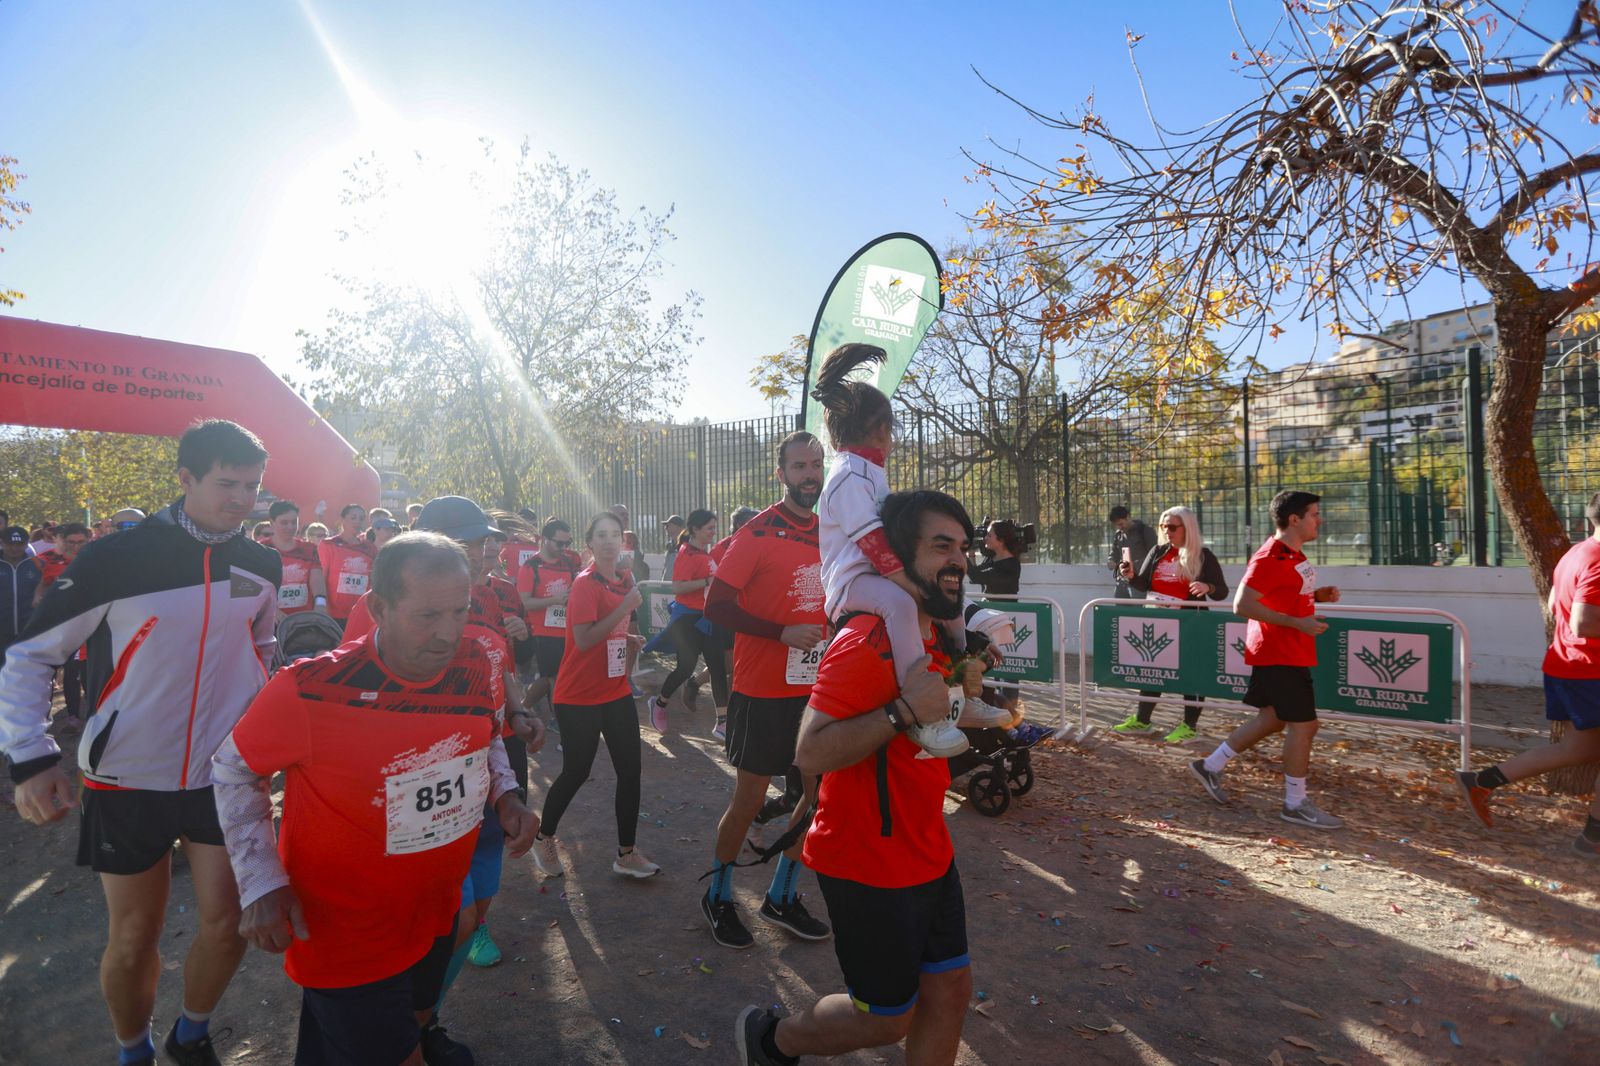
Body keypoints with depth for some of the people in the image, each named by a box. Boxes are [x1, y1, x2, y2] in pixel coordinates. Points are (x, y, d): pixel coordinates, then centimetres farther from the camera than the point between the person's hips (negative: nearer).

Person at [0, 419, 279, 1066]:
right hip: (129, 780, -3)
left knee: (228, 924, 8)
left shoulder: (262, 564, -2)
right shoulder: (117, 558, -17)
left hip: (224, 772, 3)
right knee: (134, 940, 10)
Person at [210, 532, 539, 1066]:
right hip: (346, 938, -5)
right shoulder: (311, 690, -27)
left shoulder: (474, 666, -14)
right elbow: (235, 768, -8)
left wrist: (505, 793, -10)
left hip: (436, 916, 5)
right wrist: (261, 883, -15)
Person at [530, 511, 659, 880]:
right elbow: (584, 640, -26)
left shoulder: (624, 579, 7)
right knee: (576, 772, 5)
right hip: (579, 697, -7)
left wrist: (630, 638, 2)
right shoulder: (585, 583, -16)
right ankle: (543, 839, 31)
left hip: (616, 692, 7)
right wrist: (626, 606, -27)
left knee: (630, 771, 6)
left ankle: (626, 853, 19)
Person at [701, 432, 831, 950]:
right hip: (763, 691, -6)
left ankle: (781, 897, 33)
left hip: (816, 686, 7)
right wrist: (783, 632, -22)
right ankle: (718, 897, 31)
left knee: (821, 791, 12)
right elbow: (717, 605, -16)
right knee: (749, 799, 5)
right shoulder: (758, 532, -13)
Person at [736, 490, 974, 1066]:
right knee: (888, 1018, 7)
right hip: (869, 865, -9)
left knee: (950, 987, 16)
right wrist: (904, 709, -34)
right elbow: (810, 752, -30)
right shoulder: (867, 641, -25)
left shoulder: (932, 632, 6)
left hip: (928, 853, 9)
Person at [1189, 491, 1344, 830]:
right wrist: (1297, 622, -27)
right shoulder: (1270, 557, -20)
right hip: (1279, 655, -10)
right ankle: (1295, 804, 12)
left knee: (1272, 719, 16)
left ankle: (1210, 766, 24)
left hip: (1289, 653, 10)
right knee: (1303, 724, -2)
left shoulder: (1294, 555, 11)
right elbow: (1243, 605, -26)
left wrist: (1317, 595, 7)